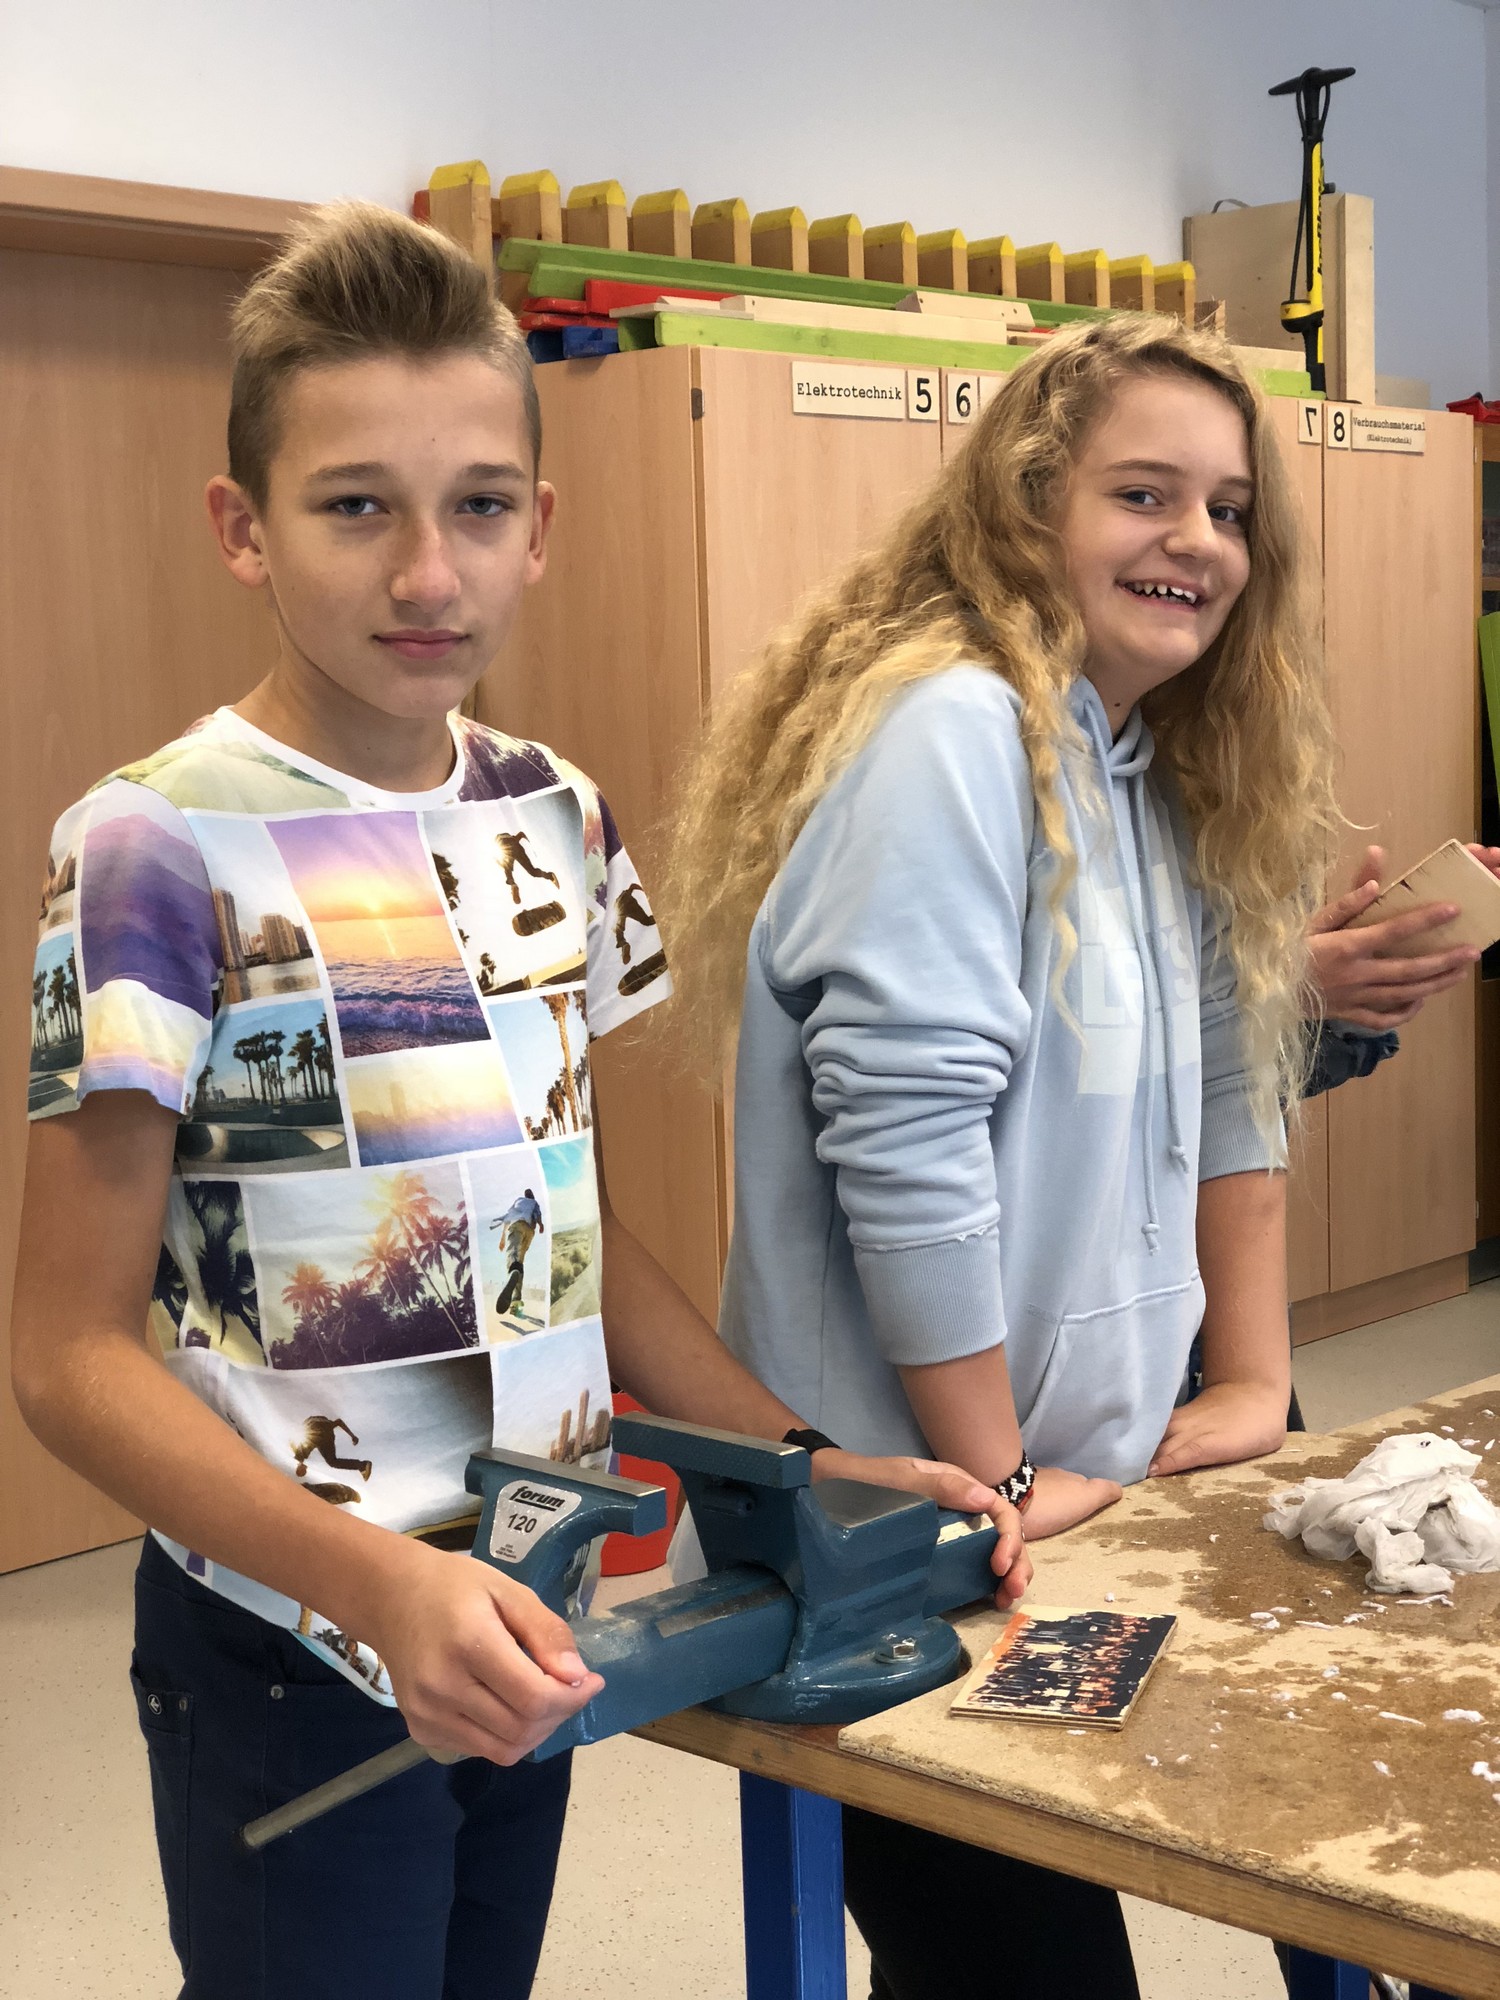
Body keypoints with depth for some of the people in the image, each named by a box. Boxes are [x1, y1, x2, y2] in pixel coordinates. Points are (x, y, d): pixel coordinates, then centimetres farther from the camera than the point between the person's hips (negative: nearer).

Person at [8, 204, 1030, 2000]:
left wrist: (807, 1456, 1)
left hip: (529, 1621, 6)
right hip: (293, 1648, -6)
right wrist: (377, 1584, -29)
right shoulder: (160, 852, -17)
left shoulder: (555, 819, 2)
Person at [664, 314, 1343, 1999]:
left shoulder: (1166, 771, 9)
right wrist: (996, 1483, -19)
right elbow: (906, 1145, -25)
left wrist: (1253, 1376, 8)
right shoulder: (948, 732, -20)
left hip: (1085, 1480, 8)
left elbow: (1223, 1089, 14)